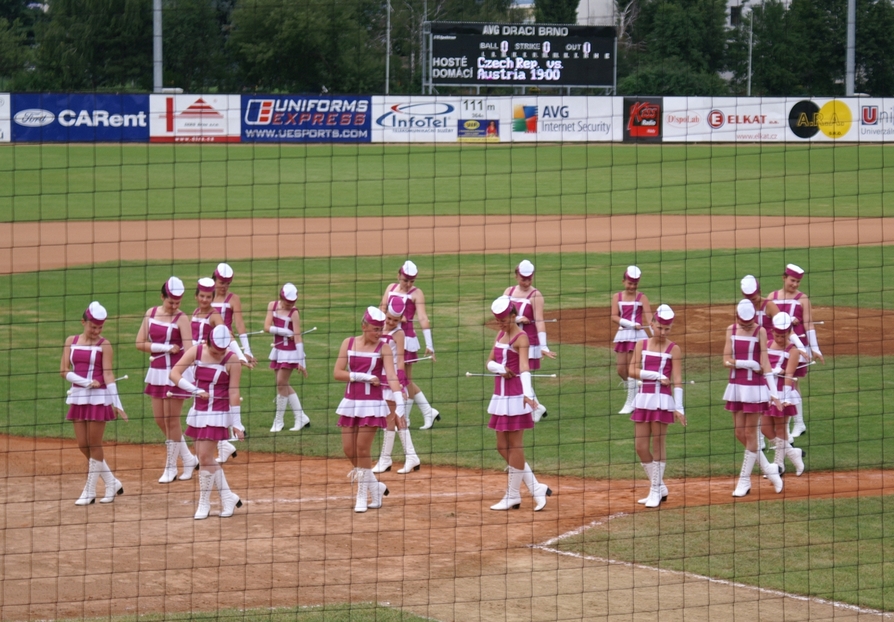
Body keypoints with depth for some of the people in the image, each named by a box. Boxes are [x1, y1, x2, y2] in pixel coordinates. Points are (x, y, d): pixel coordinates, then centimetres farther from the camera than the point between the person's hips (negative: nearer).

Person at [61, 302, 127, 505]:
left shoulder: (104, 345, -4)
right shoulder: (71, 342, 5)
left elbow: (108, 374, -10)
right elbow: (64, 370, 0)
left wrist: (116, 403, -18)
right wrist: (85, 382, -14)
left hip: (99, 398, -5)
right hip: (78, 397, 5)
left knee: (94, 445, -2)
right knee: (83, 446, 5)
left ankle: (89, 492, 7)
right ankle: (112, 484, 19)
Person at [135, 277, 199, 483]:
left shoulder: (181, 319, -11)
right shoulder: (151, 313, 3)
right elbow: (140, 343, 0)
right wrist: (166, 348, -13)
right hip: (156, 372, 6)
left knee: (172, 420, -1)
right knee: (160, 420, 10)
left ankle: (171, 468, 12)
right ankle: (188, 459, 26)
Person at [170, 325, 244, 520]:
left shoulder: (232, 360, -12)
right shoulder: (196, 351, -5)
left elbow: (234, 392, -12)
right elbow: (174, 373, -13)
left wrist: (236, 422, -13)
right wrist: (195, 390, -25)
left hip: (218, 414, -5)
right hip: (198, 412, 5)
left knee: (205, 456, -9)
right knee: (204, 457, 9)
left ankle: (204, 503, 5)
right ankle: (228, 497, 22)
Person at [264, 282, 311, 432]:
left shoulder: (294, 313, -15)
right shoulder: (272, 306, -1)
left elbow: (297, 337, -18)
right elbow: (267, 327, -8)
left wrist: (301, 361, -20)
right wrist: (286, 332, -18)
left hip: (290, 352, -6)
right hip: (277, 350, 6)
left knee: (281, 383, -5)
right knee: (284, 385, 11)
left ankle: (279, 420, 8)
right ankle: (301, 418, 19)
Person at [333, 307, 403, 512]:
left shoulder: (383, 348, -6)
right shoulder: (348, 343, 2)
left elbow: (392, 377, -17)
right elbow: (337, 373, -5)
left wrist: (400, 405, -29)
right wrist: (364, 377, -15)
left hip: (372, 404, -4)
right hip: (350, 402, 4)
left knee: (362, 450, -5)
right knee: (349, 450, 4)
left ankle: (363, 496, 8)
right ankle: (375, 487, 23)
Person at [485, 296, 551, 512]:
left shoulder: (521, 338, -11)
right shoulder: (501, 335, 13)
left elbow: (524, 368, -24)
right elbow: (490, 363, 13)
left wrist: (527, 394, -39)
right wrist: (500, 368, -11)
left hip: (516, 395, -9)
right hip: (500, 395, 9)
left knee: (515, 445, -2)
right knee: (503, 447, 8)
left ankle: (513, 495, 6)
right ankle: (536, 489, 12)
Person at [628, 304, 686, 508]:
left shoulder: (673, 349, -1)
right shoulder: (642, 345, 7)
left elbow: (677, 380, -7)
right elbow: (632, 371, -2)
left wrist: (679, 407, -14)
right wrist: (657, 376, -13)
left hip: (662, 400, -4)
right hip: (643, 398, 4)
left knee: (658, 445, 0)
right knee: (641, 447, 4)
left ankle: (655, 491, 8)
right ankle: (659, 487, 20)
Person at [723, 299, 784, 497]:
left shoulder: (760, 331, -7)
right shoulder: (731, 330, 2)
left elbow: (765, 362, -12)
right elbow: (727, 360, -4)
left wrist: (774, 392, -18)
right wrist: (751, 364, -16)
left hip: (755, 387, -5)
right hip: (736, 386, 5)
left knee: (750, 433, -1)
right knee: (740, 433, 6)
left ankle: (744, 481, 6)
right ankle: (768, 469, 23)